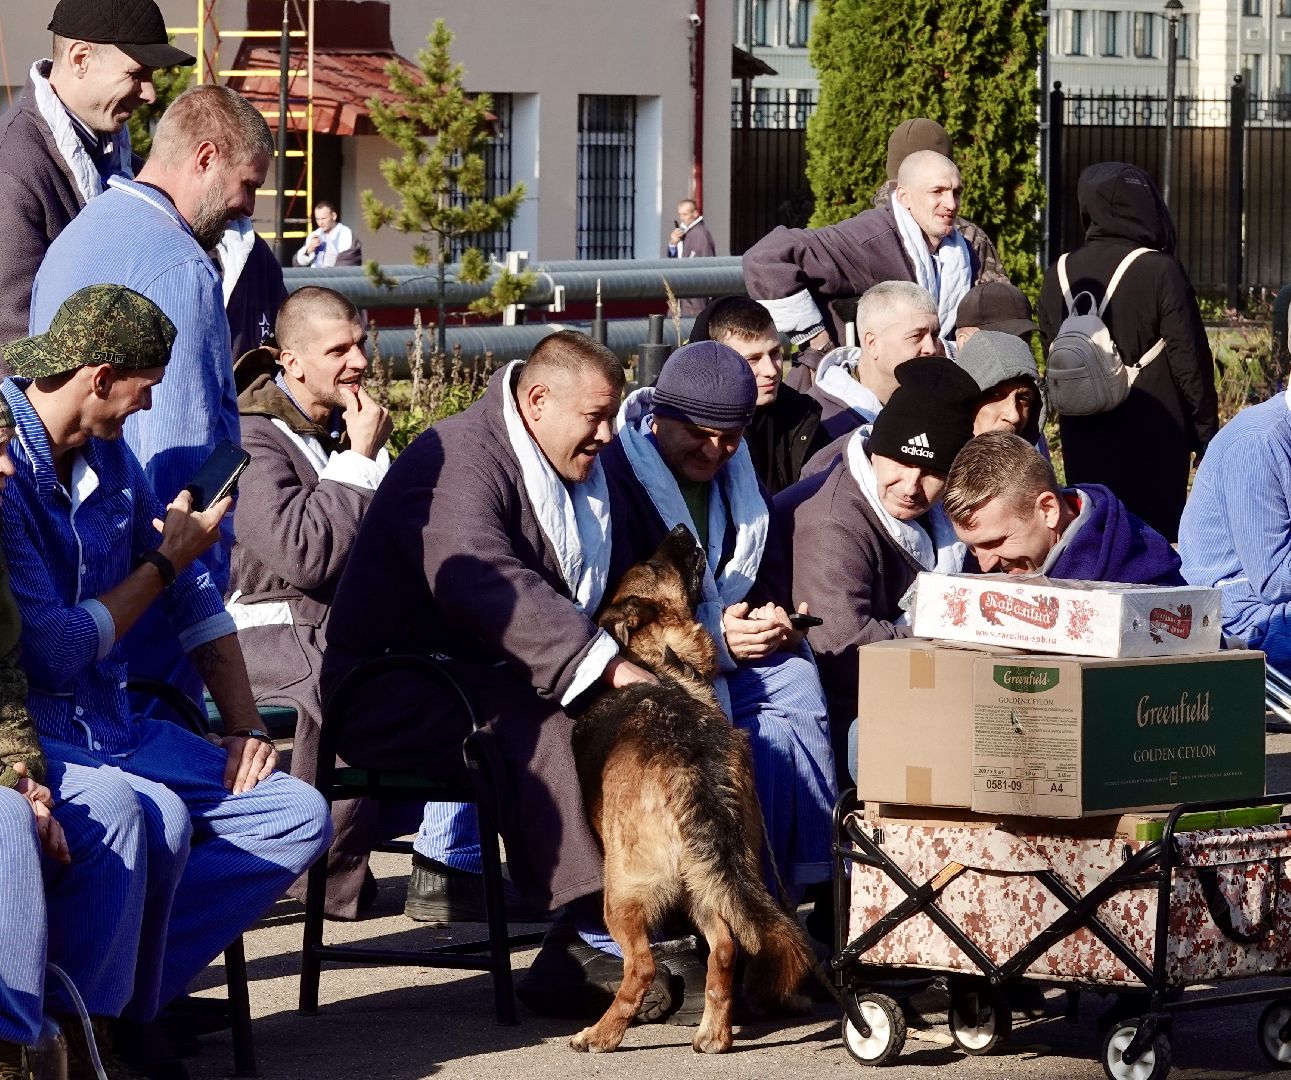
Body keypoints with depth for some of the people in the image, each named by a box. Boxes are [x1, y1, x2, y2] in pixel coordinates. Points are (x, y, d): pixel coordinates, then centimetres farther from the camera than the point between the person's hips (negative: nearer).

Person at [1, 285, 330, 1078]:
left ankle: (125, 1002, -9)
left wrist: (244, 725, 8)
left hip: (111, 725, 9)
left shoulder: (110, 457, 10)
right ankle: (107, 1014, -9)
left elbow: (195, 600, 19)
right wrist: (167, 562, -8)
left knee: (298, 817, -5)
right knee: (155, 819, -35)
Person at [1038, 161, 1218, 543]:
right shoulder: (1161, 272, -13)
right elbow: (1190, 360, -10)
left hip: (1083, 443, 4)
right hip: (1154, 440, -4)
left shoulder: (1058, 276, 2)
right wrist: (1206, 432, 0)